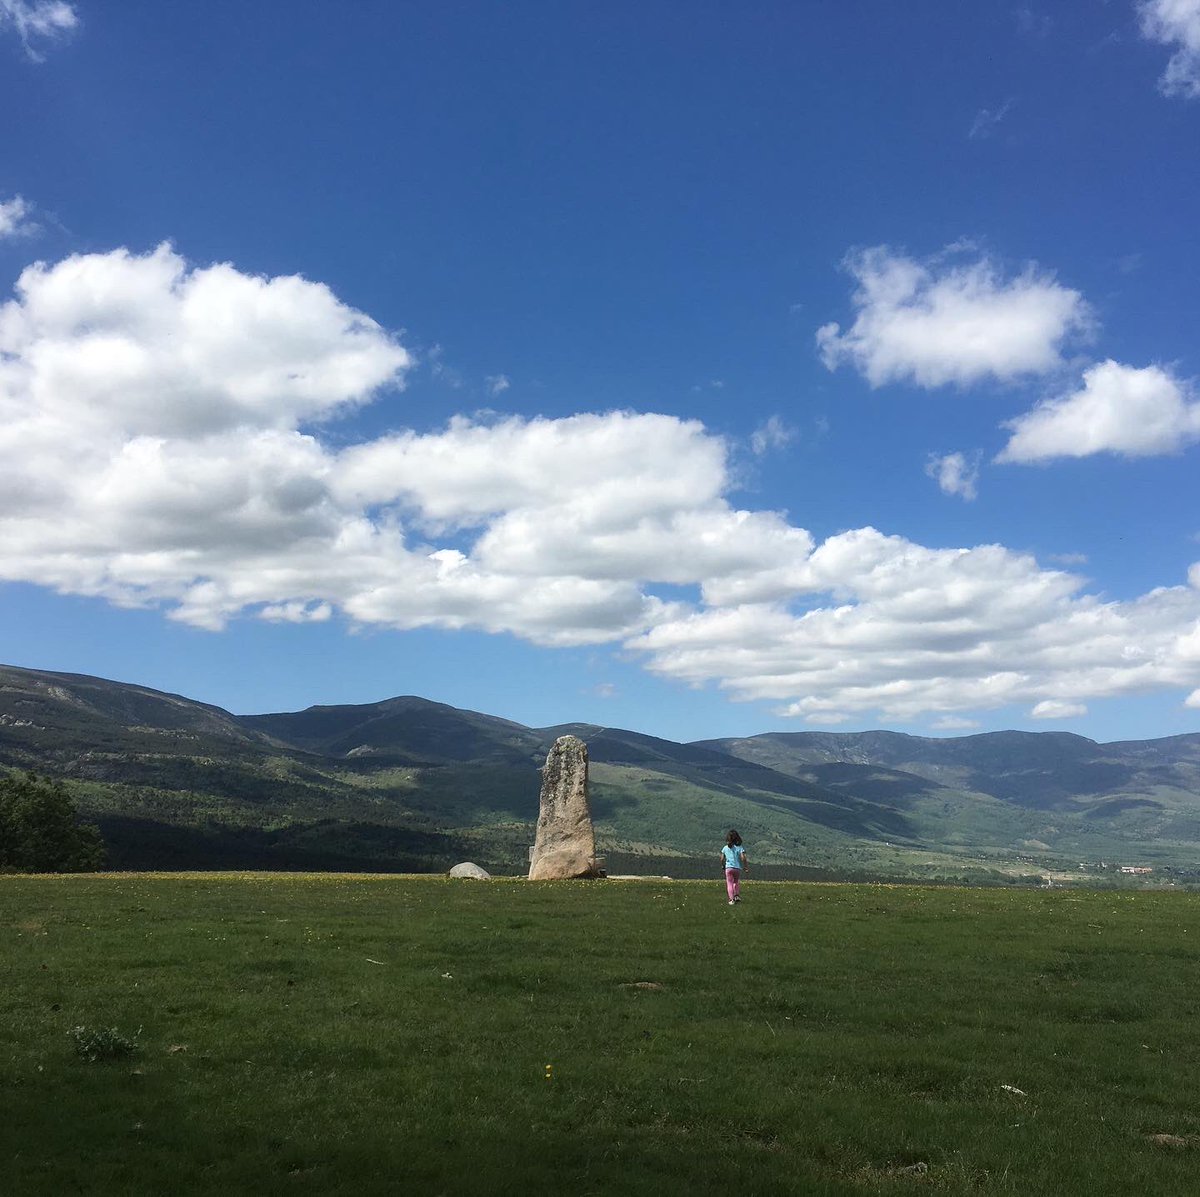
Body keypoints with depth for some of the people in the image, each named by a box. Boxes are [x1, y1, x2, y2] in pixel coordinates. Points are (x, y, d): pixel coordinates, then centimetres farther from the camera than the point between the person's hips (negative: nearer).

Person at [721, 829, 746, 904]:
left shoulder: (725, 848, 3)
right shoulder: (739, 847, -2)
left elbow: (722, 858, 3)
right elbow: (743, 857, -12)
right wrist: (745, 866, 1)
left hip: (728, 867, 0)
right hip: (737, 867, 0)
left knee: (729, 883, 2)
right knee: (736, 882, 24)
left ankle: (731, 899, -7)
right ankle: (737, 895, 16)